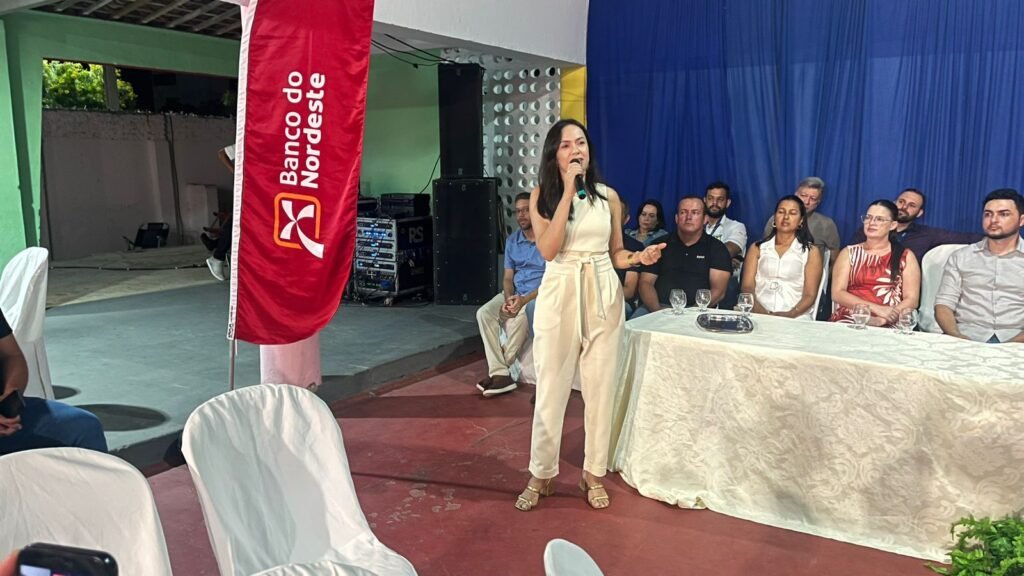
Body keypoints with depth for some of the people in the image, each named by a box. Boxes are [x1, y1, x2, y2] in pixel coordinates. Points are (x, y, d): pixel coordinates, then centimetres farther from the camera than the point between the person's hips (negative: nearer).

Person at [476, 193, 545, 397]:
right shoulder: (512, 241, 10)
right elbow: (508, 277, 9)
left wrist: (524, 300, -23)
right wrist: (508, 299, -13)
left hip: (540, 295, -6)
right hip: (514, 294, 6)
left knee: (518, 318, -35)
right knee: (484, 313, -20)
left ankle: (500, 368, -15)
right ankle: (500, 373, -25)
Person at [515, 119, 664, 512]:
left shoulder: (608, 196, 6)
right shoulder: (542, 195, 0)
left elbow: (615, 254, 12)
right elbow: (548, 250, -15)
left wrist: (640, 257, -10)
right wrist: (569, 192, -15)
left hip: (604, 296, 2)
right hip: (559, 295, -2)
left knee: (600, 387, 8)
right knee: (551, 388, 4)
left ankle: (594, 473, 23)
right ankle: (541, 474, 20)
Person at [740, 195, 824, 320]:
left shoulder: (811, 252, 11)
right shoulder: (757, 248, 15)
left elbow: (810, 295, 3)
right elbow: (747, 287, 5)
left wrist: (790, 314, -17)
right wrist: (763, 313, -14)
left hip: (796, 318, -1)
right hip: (759, 315, 1)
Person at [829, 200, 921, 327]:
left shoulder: (906, 256, 11)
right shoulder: (848, 253, 12)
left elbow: (912, 300, 3)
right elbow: (837, 293, 1)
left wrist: (882, 320, -14)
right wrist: (876, 308, -11)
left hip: (888, 325, -1)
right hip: (847, 320, 1)